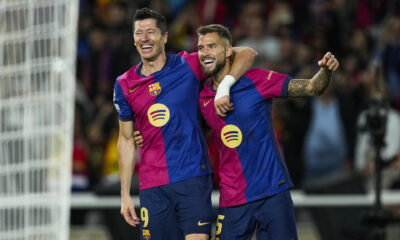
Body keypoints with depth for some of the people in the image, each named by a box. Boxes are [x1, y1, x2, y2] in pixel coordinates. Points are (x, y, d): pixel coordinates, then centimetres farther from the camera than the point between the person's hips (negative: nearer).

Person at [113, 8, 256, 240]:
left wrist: (224, 87, -15)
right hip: (152, 186, 3)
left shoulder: (188, 65, 0)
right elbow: (126, 140, 14)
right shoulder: (124, 85, 8)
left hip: (192, 178, -2)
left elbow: (247, 54, 1)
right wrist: (125, 195, 10)